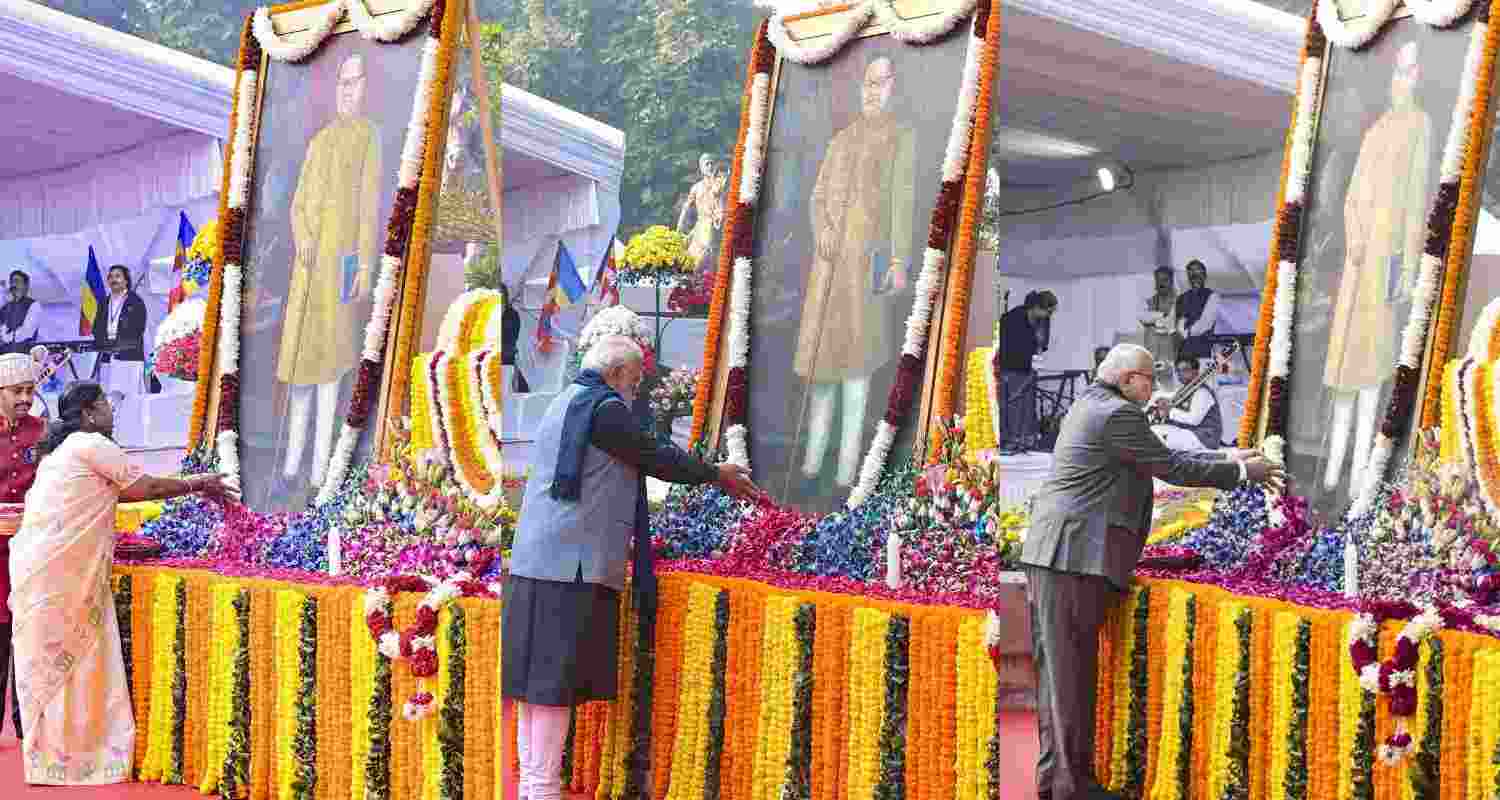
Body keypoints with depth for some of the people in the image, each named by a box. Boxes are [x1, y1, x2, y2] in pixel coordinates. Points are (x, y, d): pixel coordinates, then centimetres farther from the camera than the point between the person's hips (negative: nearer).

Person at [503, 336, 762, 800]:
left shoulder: (564, 405, 22)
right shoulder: (603, 408, -9)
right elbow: (654, 458, -5)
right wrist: (717, 475, 8)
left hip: (538, 561, 10)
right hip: (573, 563, -10)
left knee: (537, 676, 9)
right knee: (556, 675, -9)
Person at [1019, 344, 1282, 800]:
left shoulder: (1091, 406, 21)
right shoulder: (1118, 413, -11)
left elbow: (1163, 457, 23)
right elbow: (1173, 470, -8)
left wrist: (1227, 458, 21)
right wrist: (1243, 472, 2)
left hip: (1049, 555, 10)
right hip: (1076, 556, -10)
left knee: (1057, 668, 12)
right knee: (1072, 671, -6)